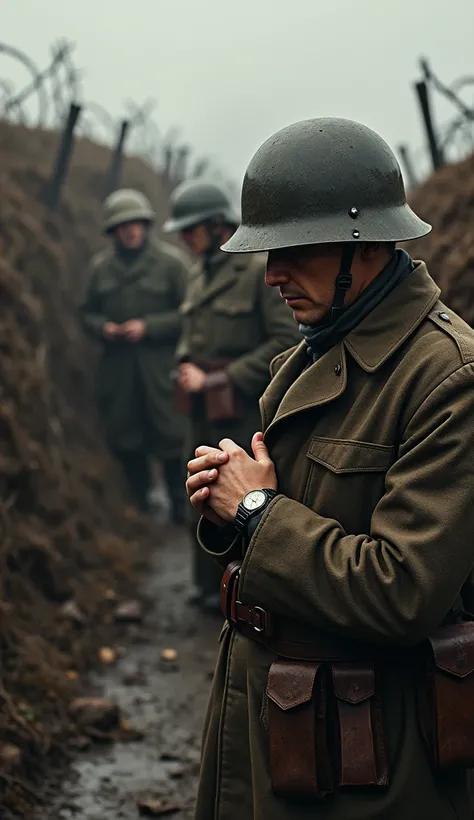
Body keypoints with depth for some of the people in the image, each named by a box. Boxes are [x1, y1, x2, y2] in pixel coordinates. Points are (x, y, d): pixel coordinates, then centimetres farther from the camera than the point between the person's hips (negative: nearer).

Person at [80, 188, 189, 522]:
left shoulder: (170, 261, -5)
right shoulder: (101, 265, 7)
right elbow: (89, 312, 16)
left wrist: (148, 327, -15)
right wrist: (103, 327, -6)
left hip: (161, 366, -4)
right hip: (117, 365, 4)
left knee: (170, 435, -1)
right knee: (124, 437, 10)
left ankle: (180, 503, 15)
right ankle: (141, 501, 28)